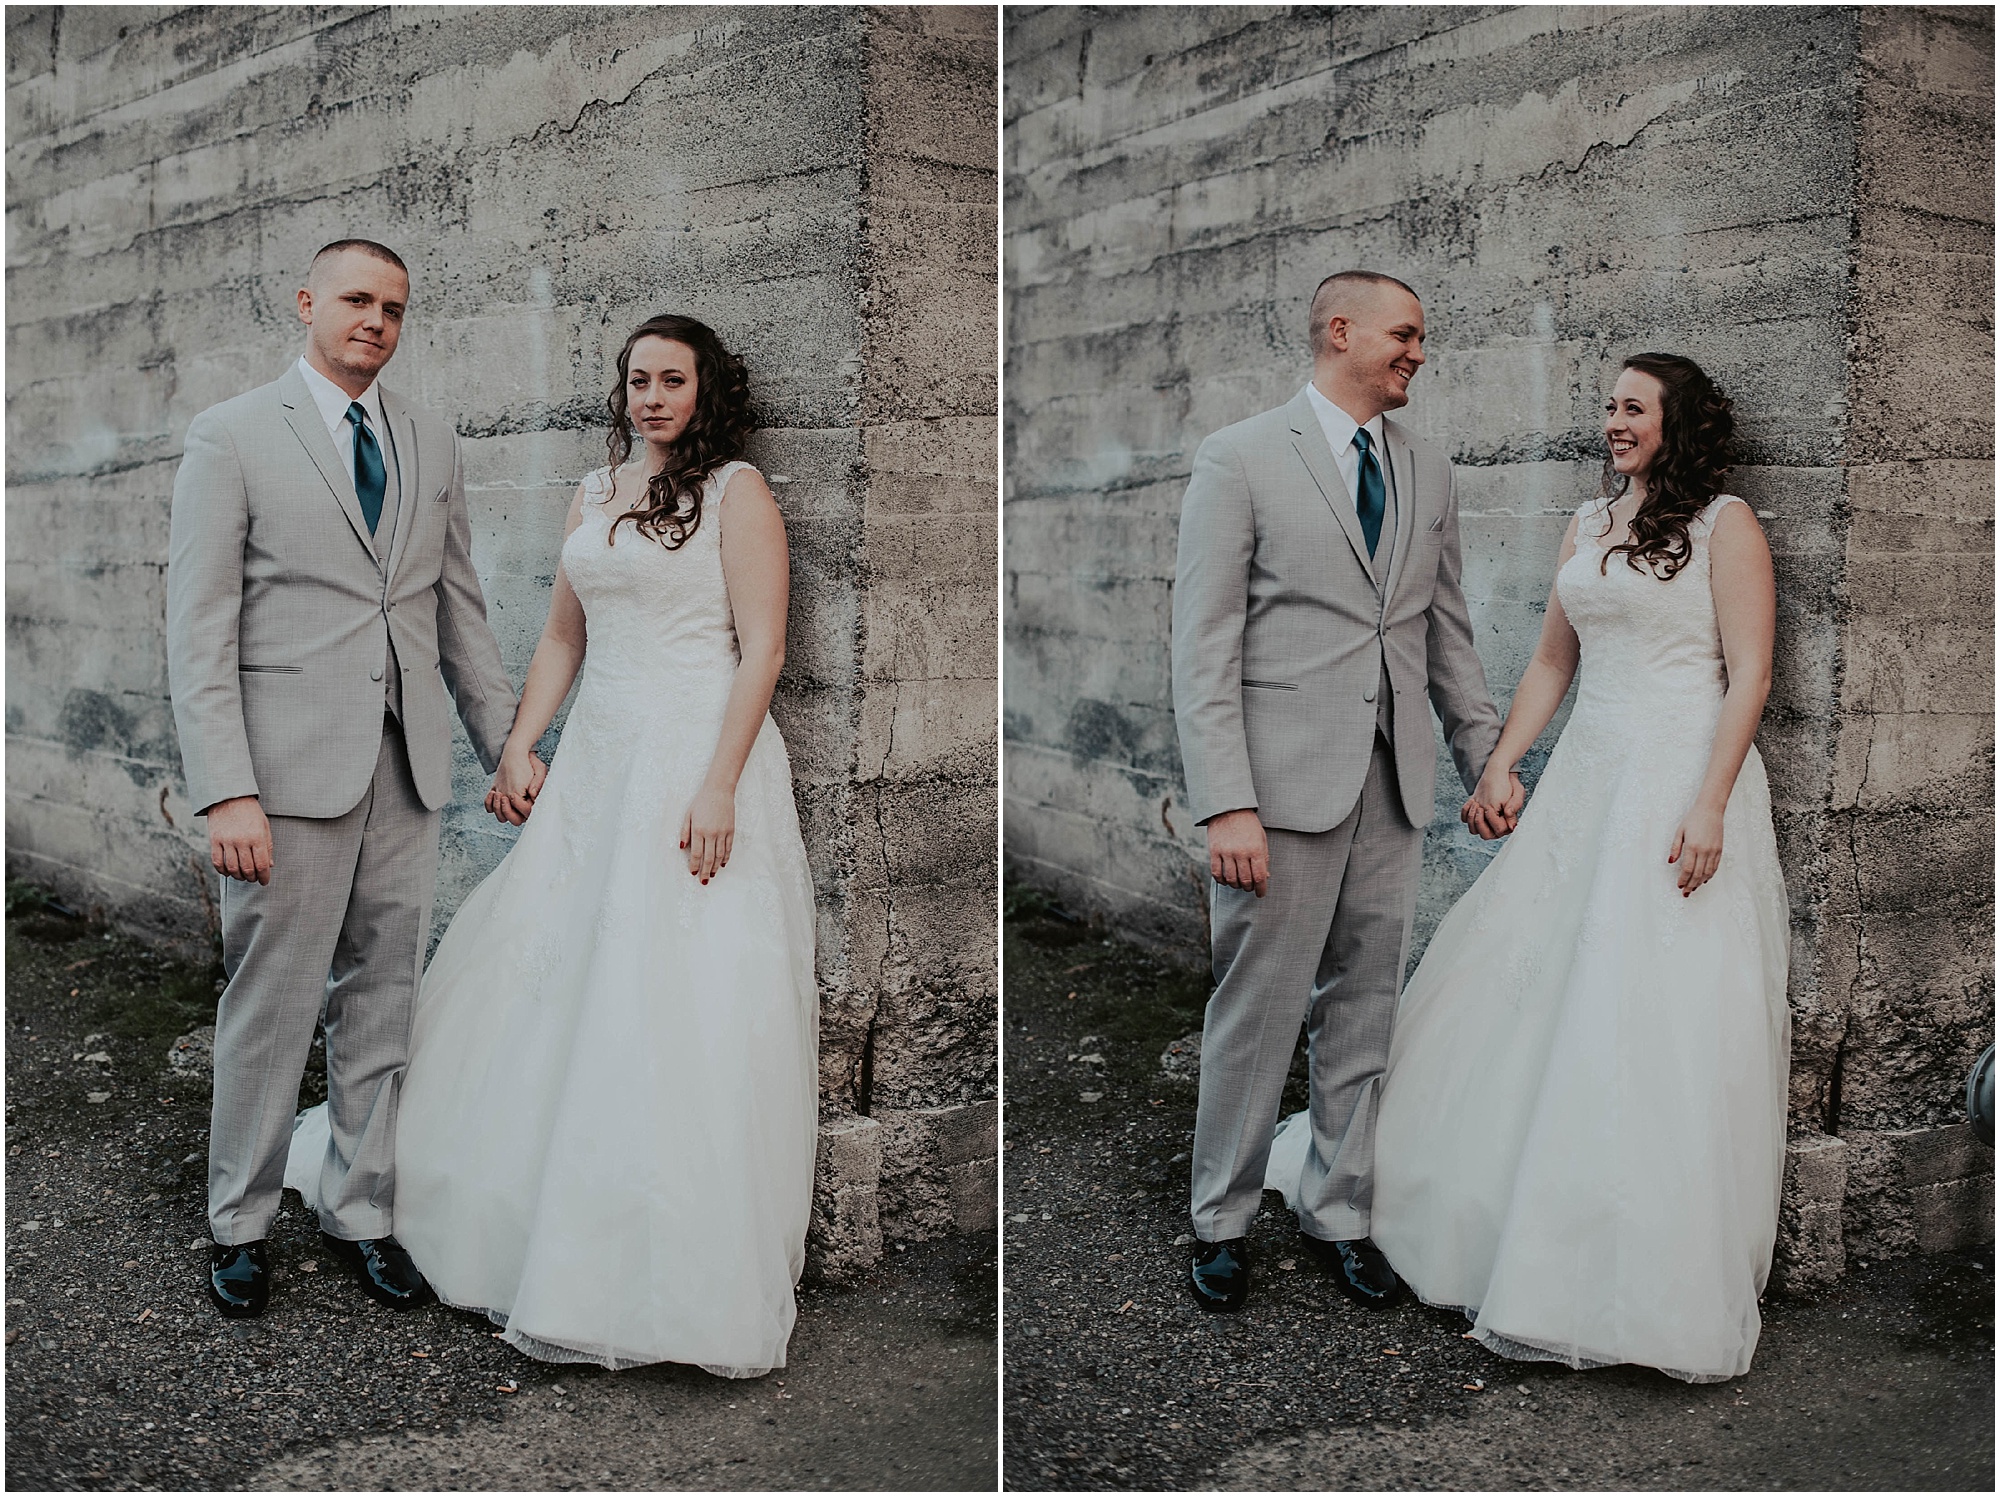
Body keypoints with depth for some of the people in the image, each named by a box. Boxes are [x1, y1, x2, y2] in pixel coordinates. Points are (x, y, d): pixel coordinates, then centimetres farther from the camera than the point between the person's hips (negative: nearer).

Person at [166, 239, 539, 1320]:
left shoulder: (431, 442, 13)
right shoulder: (231, 436, -2)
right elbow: (198, 627, -8)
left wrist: (509, 741, 12)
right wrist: (226, 793, -16)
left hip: (406, 764, 5)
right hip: (289, 765, -4)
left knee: (381, 999, 10)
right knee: (271, 1001, 3)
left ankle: (359, 1211, 23)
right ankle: (240, 1224, 19)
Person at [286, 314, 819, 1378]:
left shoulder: (736, 491, -4)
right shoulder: (594, 495, 14)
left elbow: (762, 649, -11)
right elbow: (562, 636, 18)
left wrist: (718, 788, -18)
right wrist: (518, 749, 9)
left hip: (698, 752, -6)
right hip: (598, 760, 6)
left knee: (679, 1000, -5)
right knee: (547, 976, 11)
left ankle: (677, 1270, 7)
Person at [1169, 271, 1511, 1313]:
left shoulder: (1427, 471, 14)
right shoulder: (1240, 458, -4)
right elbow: (1202, 646, -9)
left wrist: (1487, 760, 13)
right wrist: (1226, 805, -16)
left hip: (1394, 791, 5)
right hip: (1284, 781, -5)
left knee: (1363, 1011, 11)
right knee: (1257, 1010, 1)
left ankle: (1336, 1215, 24)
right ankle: (1221, 1221, 18)